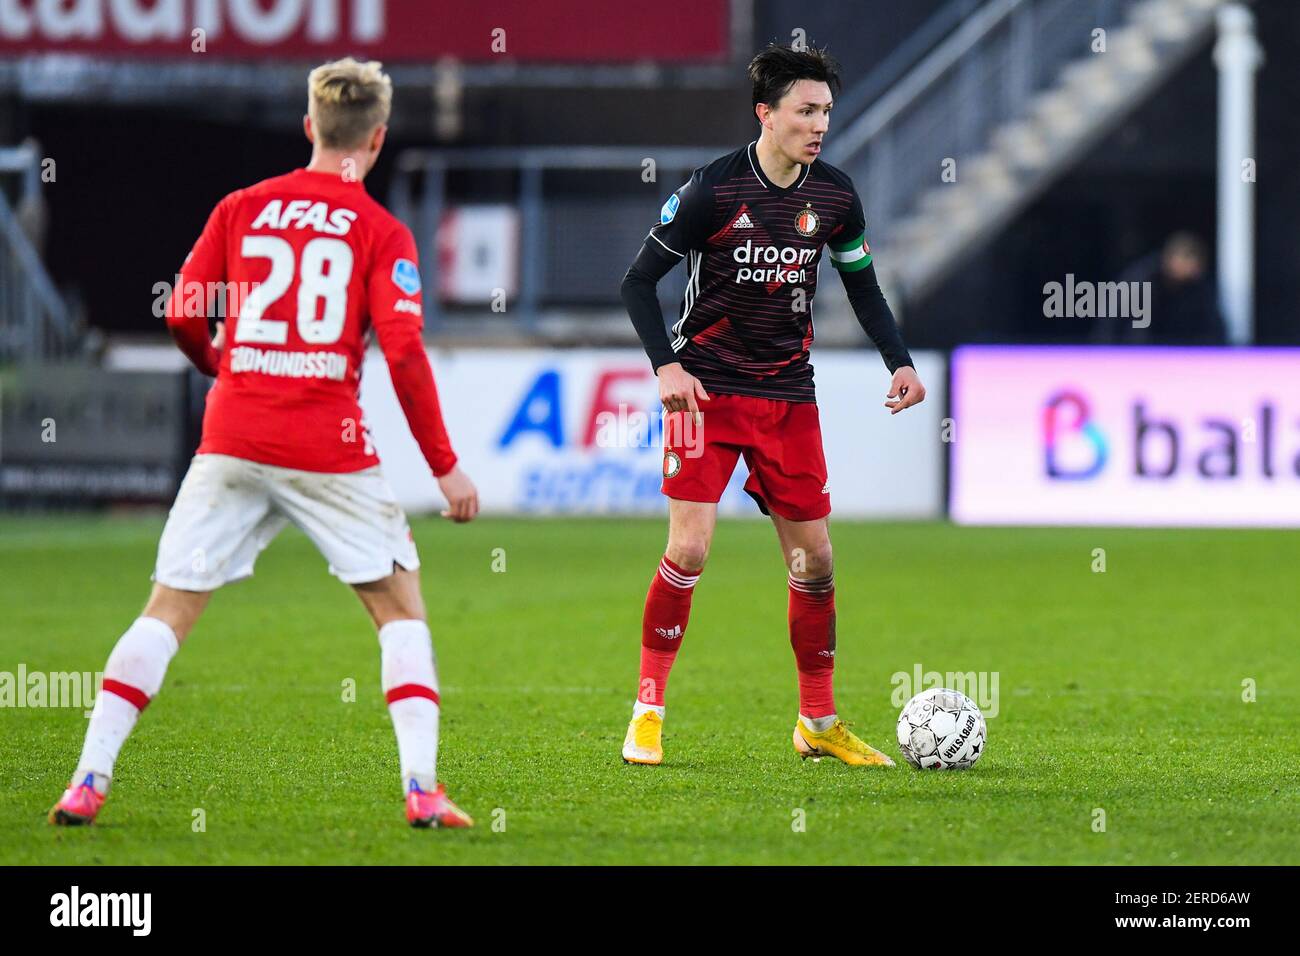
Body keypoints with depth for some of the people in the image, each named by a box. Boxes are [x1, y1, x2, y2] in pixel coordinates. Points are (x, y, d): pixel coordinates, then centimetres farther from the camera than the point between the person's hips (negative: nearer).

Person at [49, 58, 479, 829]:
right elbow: (404, 351, -9)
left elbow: (183, 316, 7)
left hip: (233, 441, 2)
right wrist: (446, 468, -4)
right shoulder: (382, 233, 1)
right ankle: (422, 787, 0)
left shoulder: (242, 208, 9)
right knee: (400, 604, 11)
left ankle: (89, 780, -2)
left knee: (169, 610, 6)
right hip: (331, 447, -2)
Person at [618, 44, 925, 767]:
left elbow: (863, 285, 17)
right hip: (709, 389, -4)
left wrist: (901, 361, 3)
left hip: (789, 395, 4)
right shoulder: (714, 189, -12)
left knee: (815, 560, 3)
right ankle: (648, 713, -2)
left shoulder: (835, 196, 2)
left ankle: (820, 722, 17)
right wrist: (667, 366, -18)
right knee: (689, 550, -14)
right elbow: (639, 280, -6)